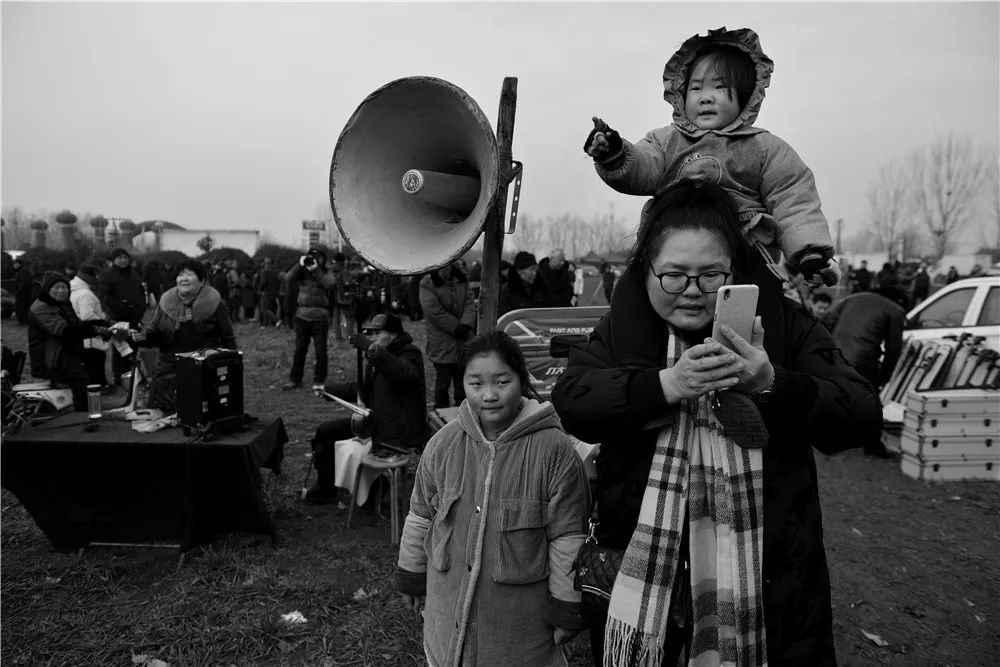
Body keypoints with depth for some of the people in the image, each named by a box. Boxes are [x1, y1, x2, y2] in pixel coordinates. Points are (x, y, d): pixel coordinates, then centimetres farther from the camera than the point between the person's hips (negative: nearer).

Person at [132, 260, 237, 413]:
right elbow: (154, 332, 11)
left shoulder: (215, 304, -4)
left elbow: (228, 340, 0)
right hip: (168, 370, 3)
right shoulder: (166, 301, 6)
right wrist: (143, 337, -12)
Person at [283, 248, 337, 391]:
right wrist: (300, 265, -15)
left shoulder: (326, 272, 6)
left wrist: (316, 269, -19)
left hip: (320, 318, -2)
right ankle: (295, 379, 20)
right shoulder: (302, 272, 9)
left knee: (320, 351, 2)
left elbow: (328, 284, -14)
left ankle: (319, 381, 12)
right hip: (302, 316, 2)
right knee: (299, 350, 9)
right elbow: (288, 279, -7)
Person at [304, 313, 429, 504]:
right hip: (375, 420, 10)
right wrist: (328, 389, 16)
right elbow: (361, 389, 24)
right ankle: (325, 489, 23)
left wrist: (372, 349, -41)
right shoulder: (376, 358, 14)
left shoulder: (410, 354, -14)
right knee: (324, 431, 10)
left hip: (400, 431, -10)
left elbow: (405, 373, -39)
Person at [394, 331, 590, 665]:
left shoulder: (554, 449, -17)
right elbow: (420, 515, 7)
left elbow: (567, 536, -10)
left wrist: (566, 605, -4)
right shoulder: (443, 442, -6)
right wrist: (411, 575, 14)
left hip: (521, 613, -3)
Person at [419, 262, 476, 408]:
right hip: (442, 344, -5)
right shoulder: (427, 285, -8)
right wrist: (457, 328, -15)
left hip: (464, 342, 5)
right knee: (442, 384, 2)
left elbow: (470, 303, 2)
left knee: (463, 385, 11)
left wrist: (466, 324, -15)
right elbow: (435, 312, -16)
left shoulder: (461, 280, 9)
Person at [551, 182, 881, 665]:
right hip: (640, 566, 1)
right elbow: (570, 401, -13)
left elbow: (862, 417, -8)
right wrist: (667, 385, -26)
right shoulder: (624, 325, 1)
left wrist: (773, 385, -26)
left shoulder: (782, 322, -1)